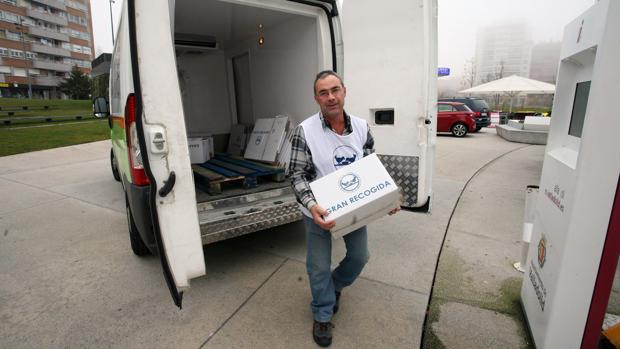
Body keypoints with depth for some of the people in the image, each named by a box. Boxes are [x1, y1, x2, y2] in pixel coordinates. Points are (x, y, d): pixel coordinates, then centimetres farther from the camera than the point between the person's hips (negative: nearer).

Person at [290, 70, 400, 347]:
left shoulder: (361, 127, -5)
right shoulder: (305, 131, -17)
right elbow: (298, 174, -16)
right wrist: (311, 205, -32)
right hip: (319, 211, -3)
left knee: (359, 256, 19)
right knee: (319, 266, 10)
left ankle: (335, 286, 51)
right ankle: (323, 315, 38)